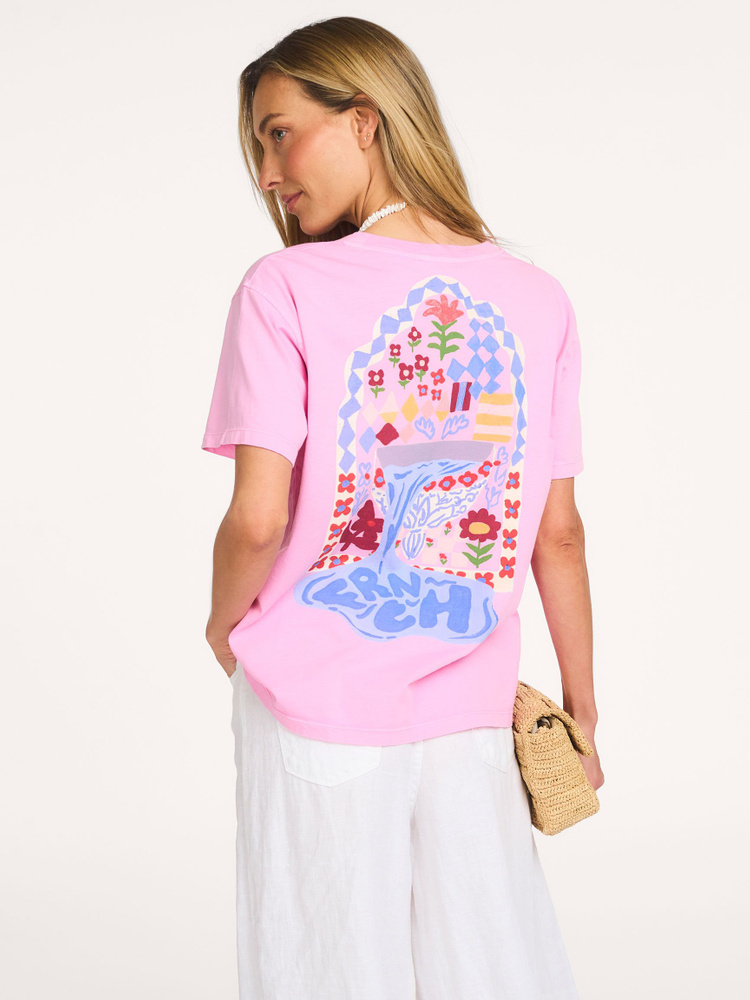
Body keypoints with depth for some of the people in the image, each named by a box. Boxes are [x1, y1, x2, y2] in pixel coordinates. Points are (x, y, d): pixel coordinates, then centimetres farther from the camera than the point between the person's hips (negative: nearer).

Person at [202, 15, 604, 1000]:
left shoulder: (285, 289, -11)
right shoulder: (539, 301, 0)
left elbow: (257, 520, -16)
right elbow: (560, 533, 2)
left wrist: (224, 624, 5)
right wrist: (582, 712, 12)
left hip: (317, 708, -2)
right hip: (471, 716, 3)